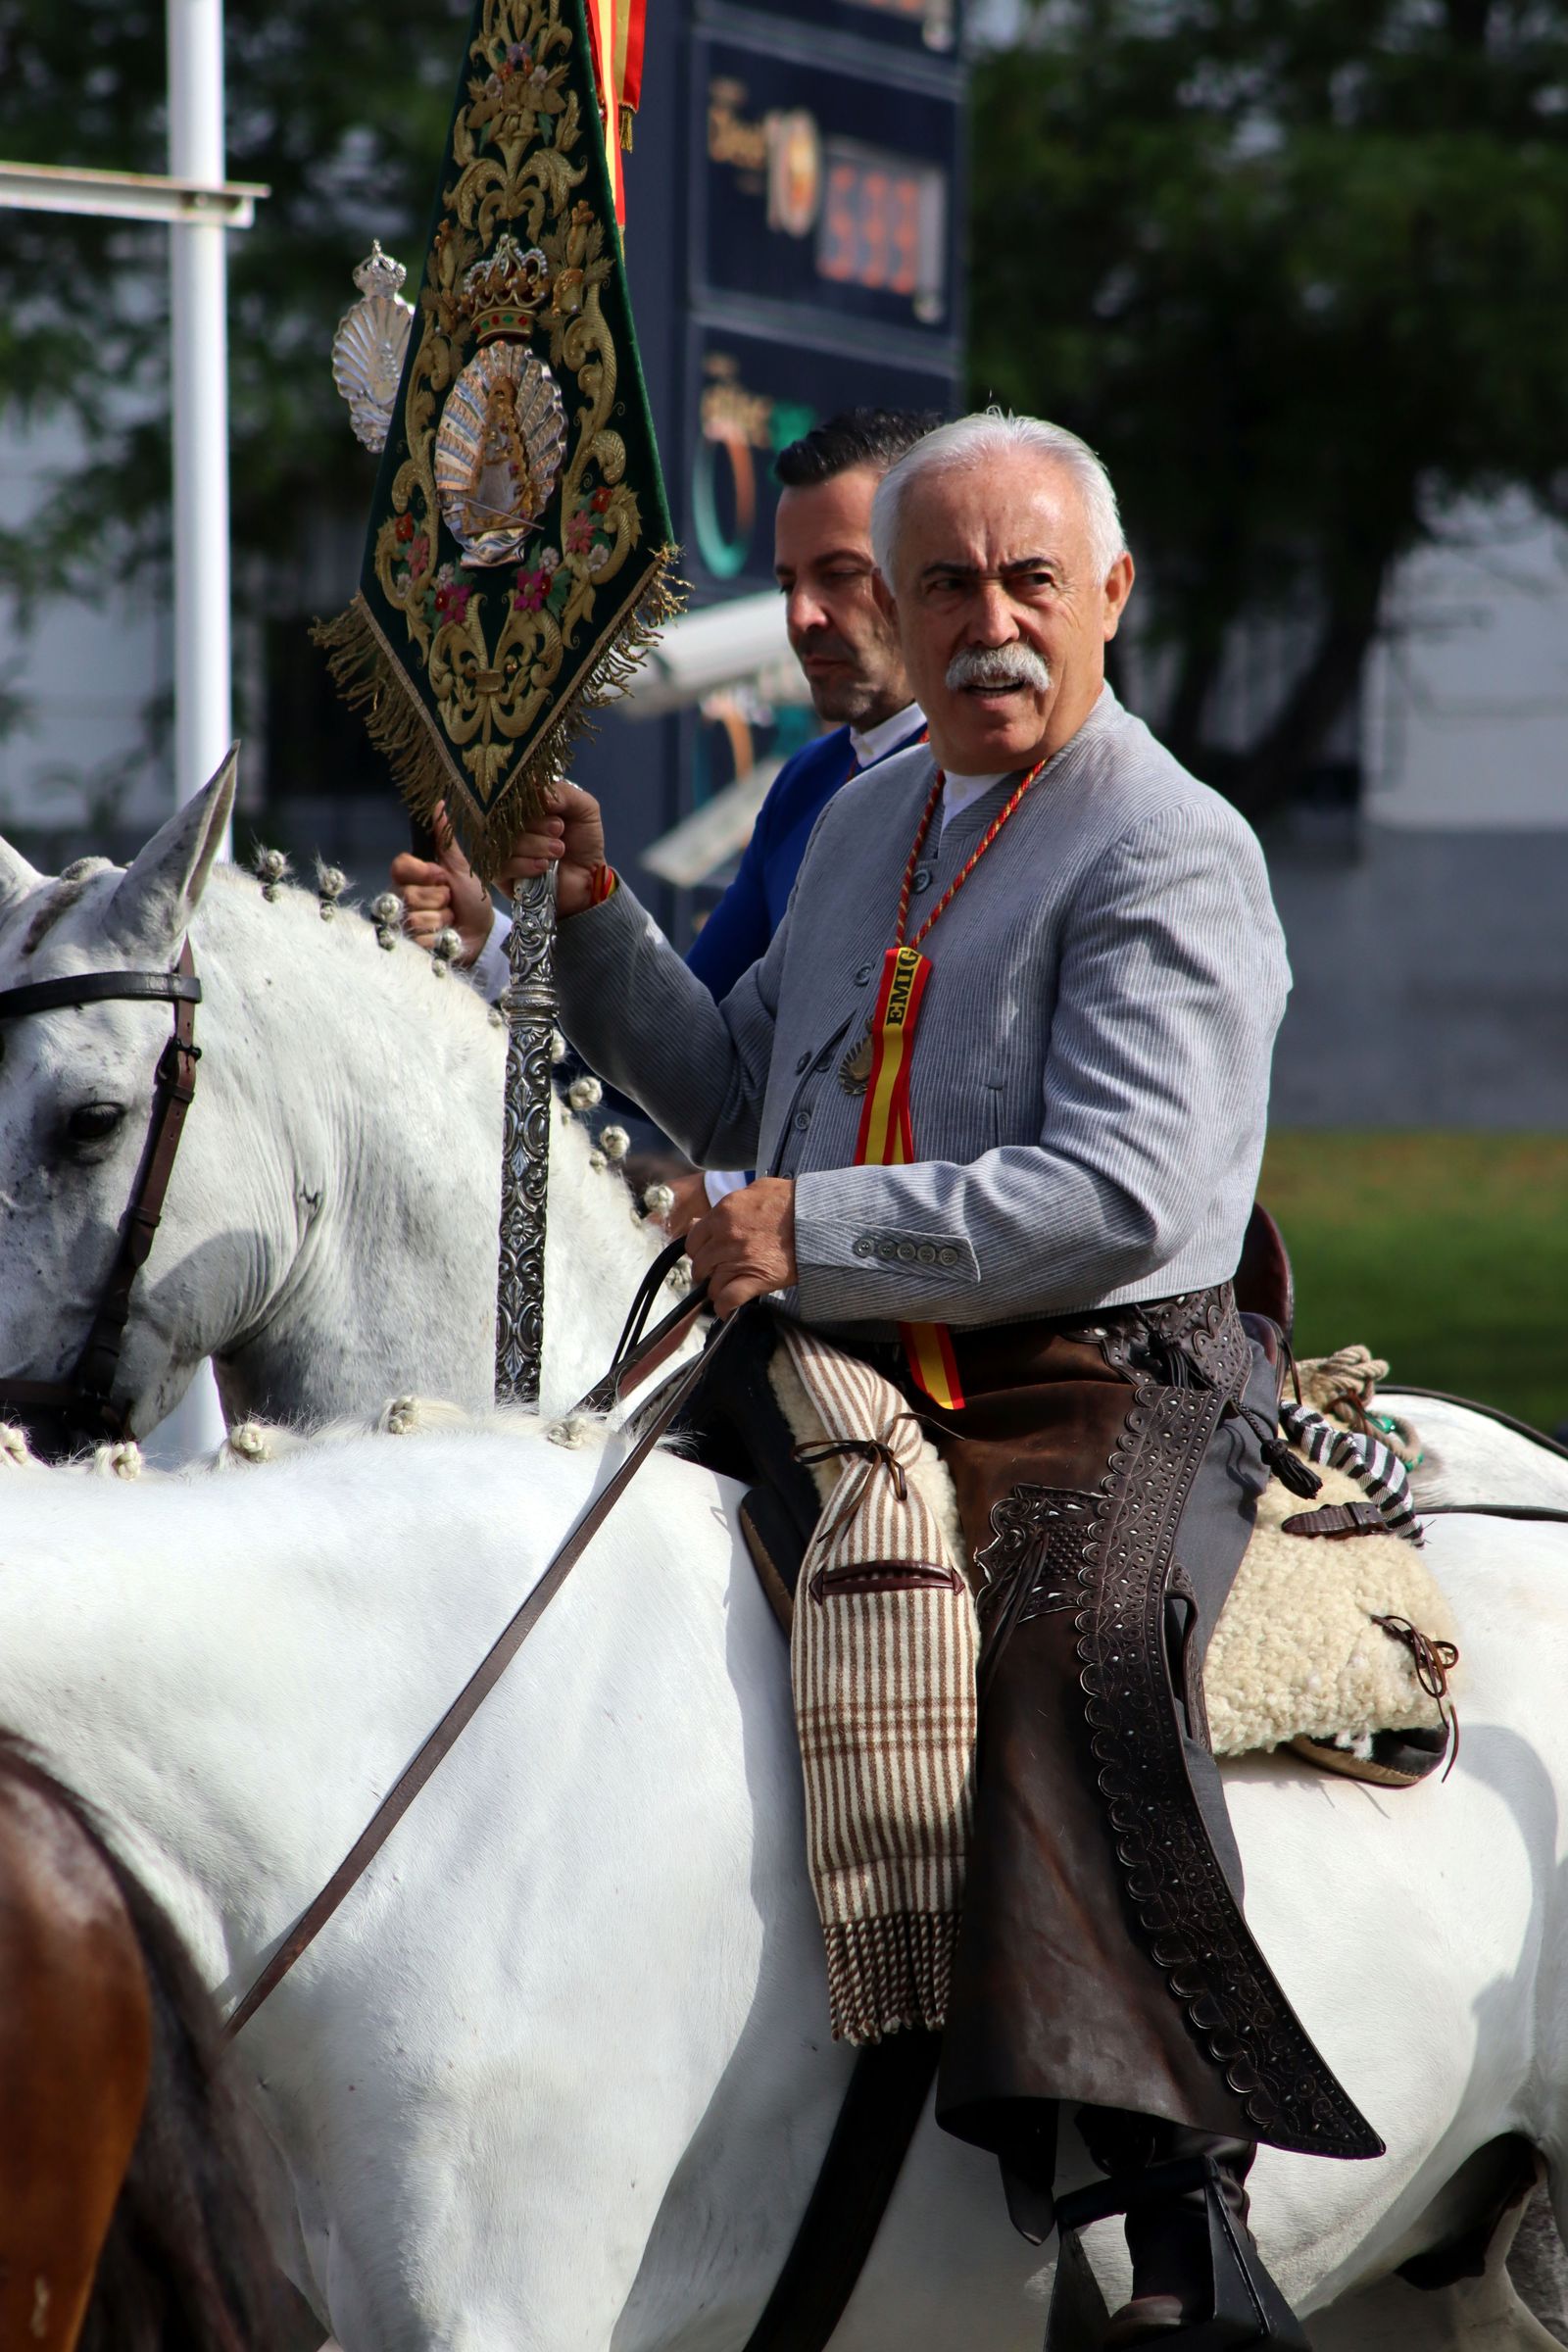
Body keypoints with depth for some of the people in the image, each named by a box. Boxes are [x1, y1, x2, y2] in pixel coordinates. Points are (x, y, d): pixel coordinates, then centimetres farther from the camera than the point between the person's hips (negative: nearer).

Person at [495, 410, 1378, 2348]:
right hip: (856, 1385, 9)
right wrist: (594, 919, 18)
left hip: (1098, 1389, -9)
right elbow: (740, 1104, 32)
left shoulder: (1168, 852, -6)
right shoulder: (862, 827, 19)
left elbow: (1124, 1195, -17)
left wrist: (818, 1234, -20)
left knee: (1065, 1656, -35)